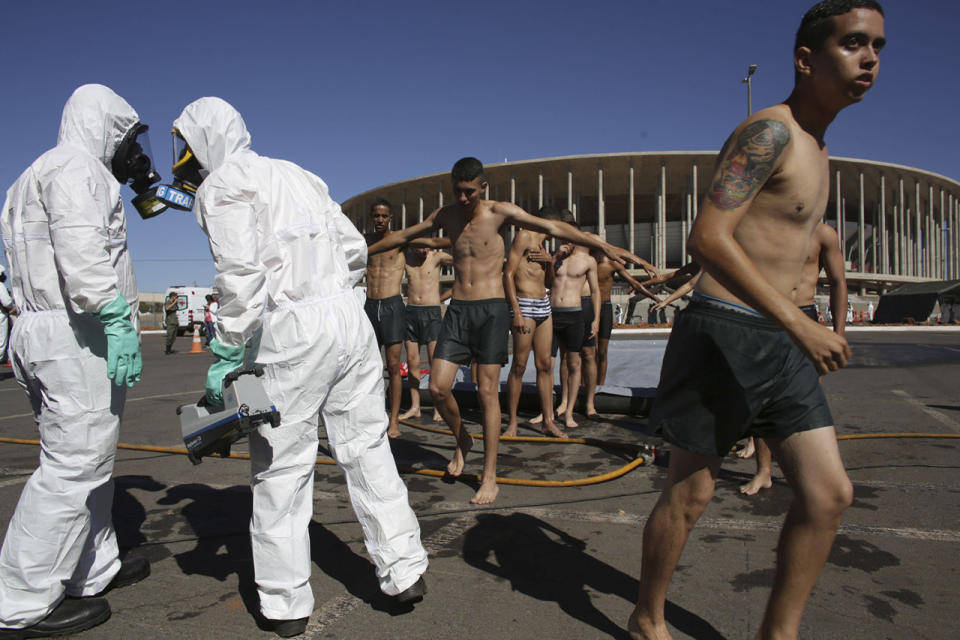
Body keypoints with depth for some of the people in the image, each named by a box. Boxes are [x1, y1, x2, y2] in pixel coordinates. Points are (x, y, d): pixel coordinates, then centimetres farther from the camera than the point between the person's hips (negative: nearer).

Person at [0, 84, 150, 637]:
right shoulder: (78, 167, -6)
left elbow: (56, 259, 20)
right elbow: (83, 251, -23)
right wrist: (118, 320, -26)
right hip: (79, 334, -11)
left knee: (87, 461, 16)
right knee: (75, 467, -6)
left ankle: (96, 570, 27)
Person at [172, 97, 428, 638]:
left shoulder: (223, 185, 0)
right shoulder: (297, 174, 22)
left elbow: (242, 275, -14)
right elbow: (354, 248, 19)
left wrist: (226, 358, -9)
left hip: (292, 332, -7)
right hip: (350, 316, 7)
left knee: (282, 469, 5)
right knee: (368, 447, 13)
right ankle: (405, 570, 20)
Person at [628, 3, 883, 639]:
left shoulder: (817, 150, 19)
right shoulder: (769, 131, -13)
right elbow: (709, 238, -24)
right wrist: (800, 323, -26)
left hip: (779, 343, 9)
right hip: (724, 333, -9)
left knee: (830, 492, 5)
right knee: (691, 492, 3)